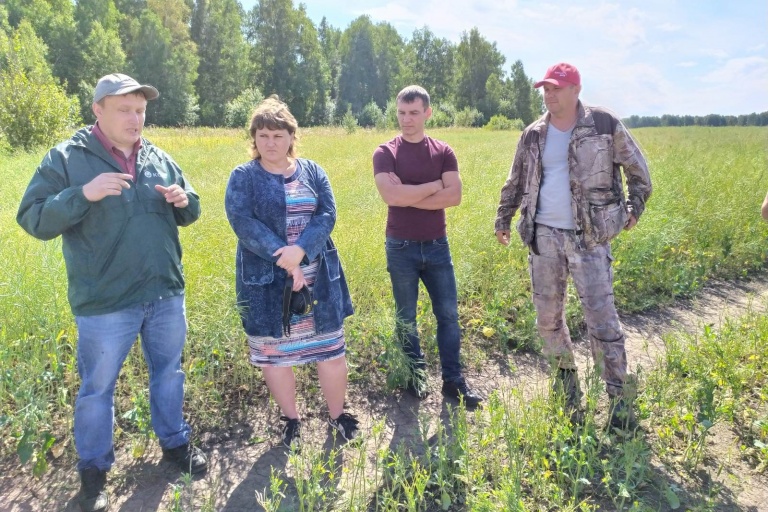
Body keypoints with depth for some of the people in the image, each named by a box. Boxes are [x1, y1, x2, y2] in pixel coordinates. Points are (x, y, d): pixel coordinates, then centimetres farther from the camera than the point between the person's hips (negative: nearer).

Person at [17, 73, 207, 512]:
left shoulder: (159, 158, 6)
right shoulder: (66, 158, -6)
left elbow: (188, 216, 14)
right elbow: (33, 220, -11)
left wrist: (185, 200, -10)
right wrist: (83, 194, -26)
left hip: (166, 294, 4)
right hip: (106, 303, -4)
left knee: (169, 371, 19)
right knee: (98, 387, 12)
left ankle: (175, 441, 41)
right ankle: (94, 469, 32)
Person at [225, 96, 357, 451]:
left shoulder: (312, 172, 6)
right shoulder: (243, 177, 0)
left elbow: (327, 215, -6)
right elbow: (242, 223, -14)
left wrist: (300, 249, -22)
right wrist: (283, 258, -22)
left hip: (318, 279, 2)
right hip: (267, 281, -1)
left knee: (330, 347, 8)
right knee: (274, 351, 8)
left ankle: (337, 415, 27)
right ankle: (291, 420, 28)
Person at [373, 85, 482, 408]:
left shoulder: (443, 152, 3)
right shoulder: (385, 153, -4)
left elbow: (454, 196, -10)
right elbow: (391, 195, -20)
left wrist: (408, 196, -17)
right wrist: (434, 185, -11)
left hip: (437, 245, 2)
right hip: (401, 247, -2)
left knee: (448, 314, 6)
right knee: (406, 317, 10)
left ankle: (453, 380, 18)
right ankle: (415, 376, 28)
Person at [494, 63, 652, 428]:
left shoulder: (604, 124, -3)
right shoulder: (533, 134, 7)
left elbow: (637, 167, 9)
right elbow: (516, 182, 18)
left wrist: (635, 207, 7)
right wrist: (503, 219, 21)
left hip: (589, 237, -3)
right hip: (543, 235, 4)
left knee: (601, 317, -4)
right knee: (547, 314, 10)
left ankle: (617, 395, 10)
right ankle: (565, 374, 34)